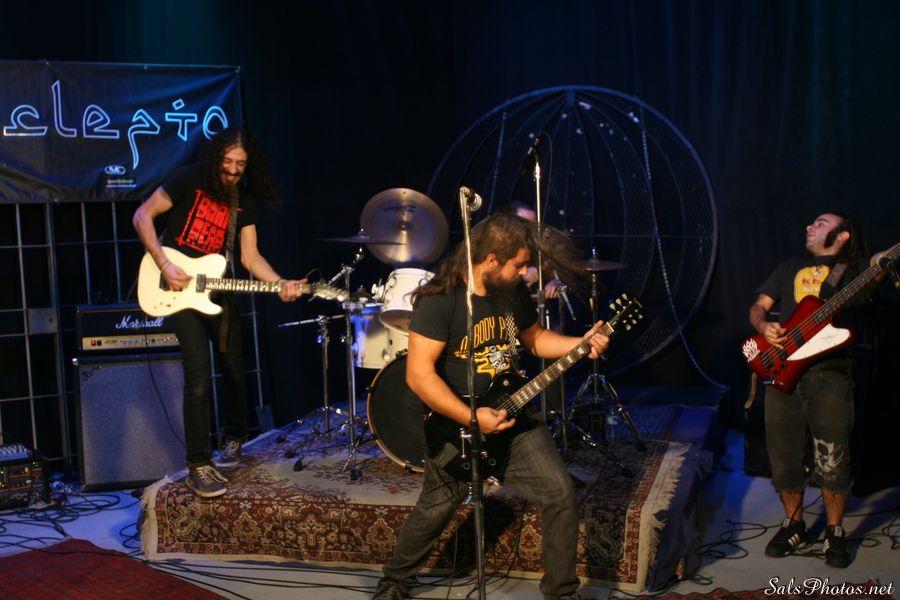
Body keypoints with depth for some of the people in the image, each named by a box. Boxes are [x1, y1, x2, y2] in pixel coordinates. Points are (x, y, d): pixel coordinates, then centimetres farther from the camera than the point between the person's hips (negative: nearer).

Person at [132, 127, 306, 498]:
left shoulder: (245, 200, 5)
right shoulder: (189, 180, -9)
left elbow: (250, 257, 2)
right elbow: (142, 216, -7)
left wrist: (281, 284, -16)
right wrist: (164, 265, -16)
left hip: (214, 289, 5)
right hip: (178, 287, -5)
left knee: (233, 370, 10)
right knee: (199, 372, -16)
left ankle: (234, 439, 37)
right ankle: (198, 467, -9)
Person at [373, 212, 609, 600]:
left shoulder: (513, 291, 0)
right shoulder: (441, 299, -21)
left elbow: (535, 338, 16)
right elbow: (419, 374, -23)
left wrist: (580, 344, -2)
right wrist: (473, 419, -26)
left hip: (511, 415, 5)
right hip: (455, 423, -5)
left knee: (561, 494, -4)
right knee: (435, 510, 6)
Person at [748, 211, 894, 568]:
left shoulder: (857, 270, 12)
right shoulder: (790, 269, 24)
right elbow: (758, 307, 20)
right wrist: (764, 327, -1)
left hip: (830, 370, -3)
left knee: (833, 461, -4)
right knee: (784, 456, 6)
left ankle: (835, 532, 16)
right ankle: (794, 526, 25)